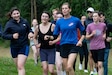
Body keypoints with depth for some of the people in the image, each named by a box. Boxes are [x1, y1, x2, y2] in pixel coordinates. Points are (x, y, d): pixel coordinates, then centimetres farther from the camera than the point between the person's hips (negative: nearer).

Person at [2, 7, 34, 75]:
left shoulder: (25, 21, -2)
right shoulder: (9, 24, -6)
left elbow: (29, 30, 15)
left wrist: (31, 33, -8)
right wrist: (12, 36, -23)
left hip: (24, 46, -1)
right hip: (14, 47, 2)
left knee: (20, 66, -14)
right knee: (18, 67, 13)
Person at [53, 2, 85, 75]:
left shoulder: (76, 20, -1)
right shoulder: (59, 21, 5)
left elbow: (84, 32, 9)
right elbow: (55, 35, 10)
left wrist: (80, 40, -3)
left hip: (73, 45, -3)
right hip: (63, 46, 3)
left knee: (69, 67, -22)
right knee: (66, 69, 7)